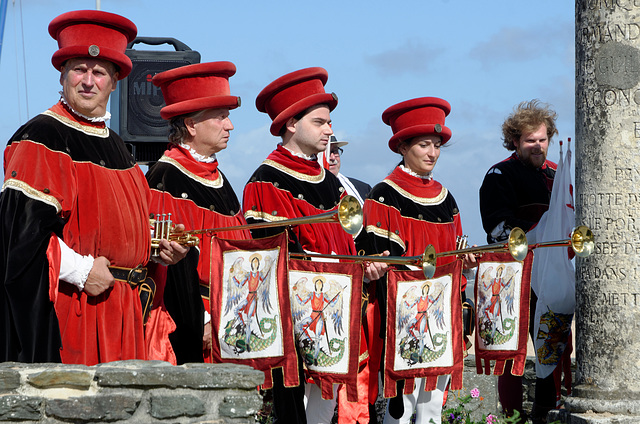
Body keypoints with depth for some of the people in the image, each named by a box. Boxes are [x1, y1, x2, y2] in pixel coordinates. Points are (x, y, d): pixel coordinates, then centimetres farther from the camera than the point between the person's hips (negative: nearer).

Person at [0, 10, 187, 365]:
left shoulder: (115, 146, 18)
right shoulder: (40, 139, -7)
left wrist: (156, 249, 7)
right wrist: (80, 271, -19)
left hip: (118, 307, 8)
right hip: (65, 307, -7)